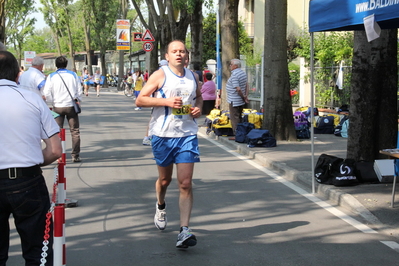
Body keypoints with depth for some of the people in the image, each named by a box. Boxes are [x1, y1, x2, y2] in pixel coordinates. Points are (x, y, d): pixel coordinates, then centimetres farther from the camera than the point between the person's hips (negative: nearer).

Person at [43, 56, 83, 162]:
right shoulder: (73, 75, 3)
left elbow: (46, 94, -3)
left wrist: (52, 102, 14)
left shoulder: (51, 76, 0)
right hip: (71, 106, 0)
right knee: (75, 131, 5)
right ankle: (75, 155, 4)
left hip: (58, 107, 0)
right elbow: (79, 91, 6)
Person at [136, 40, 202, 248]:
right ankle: (160, 206, 48)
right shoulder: (160, 75, -5)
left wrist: (198, 107, 5)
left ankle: (184, 231, -10)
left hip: (187, 135, 2)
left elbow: (198, 96, 28)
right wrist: (166, 101, -19)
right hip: (163, 135, -2)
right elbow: (140, 100, -9)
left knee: (185, 183, -8)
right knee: (165, 179, 15)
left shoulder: (192, 76, 9)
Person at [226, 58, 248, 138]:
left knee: (234, 118, -2)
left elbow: (238, 89, -25)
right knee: (239, 117, 16)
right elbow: (245, 86, 15)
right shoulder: (243, 73, 9)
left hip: (234, 101, -9)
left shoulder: (234, 75, -21)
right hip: (241, 101, 9)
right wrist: (246, 95, 11)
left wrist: (243, 97, -13)